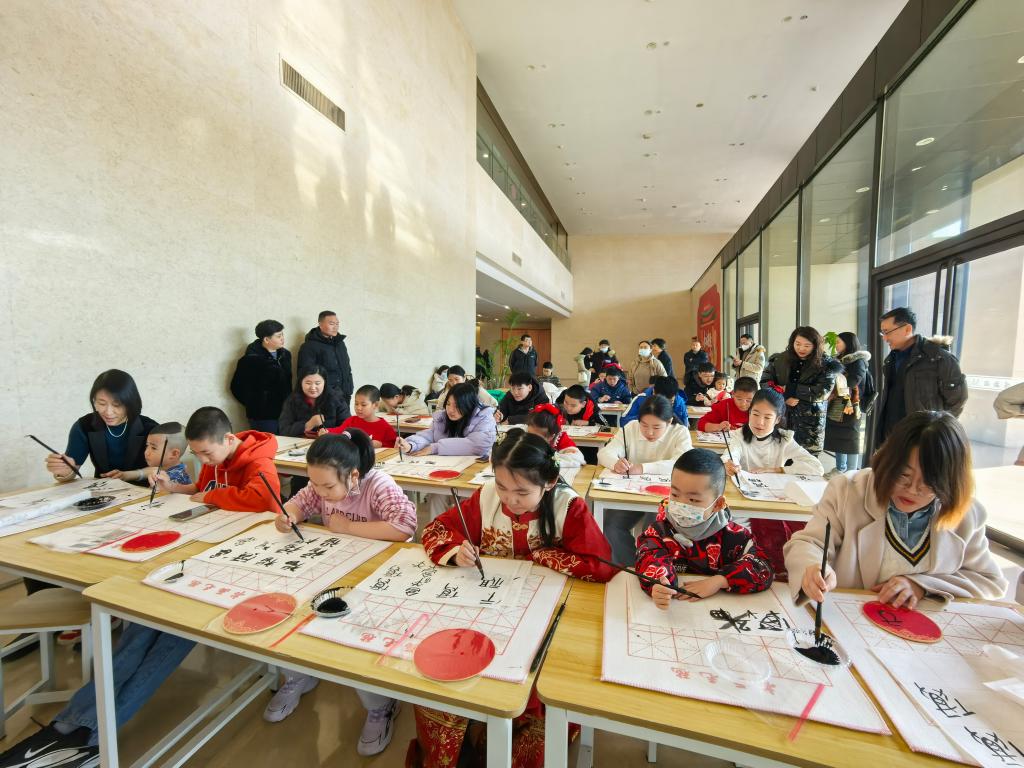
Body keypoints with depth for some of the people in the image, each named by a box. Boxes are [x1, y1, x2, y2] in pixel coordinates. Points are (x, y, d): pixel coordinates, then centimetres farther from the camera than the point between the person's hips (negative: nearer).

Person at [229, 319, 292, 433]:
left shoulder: (285, 355, 8)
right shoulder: (250, 359, -11)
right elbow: (237, 387, -5)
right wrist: (254, 405, 0)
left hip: (285, 413, 6)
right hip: (263, 416, -6)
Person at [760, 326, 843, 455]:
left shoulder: (826, 365, 0)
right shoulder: (779, 359, 6)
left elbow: (822, 392, -10)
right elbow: (765, 382, 1)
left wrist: (789, 389, -11)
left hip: (810, 423, -1)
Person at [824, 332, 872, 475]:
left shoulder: (858, 361, -8)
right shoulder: (839, 360, 15)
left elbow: (853, 381, -20)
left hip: (850, 409, -8)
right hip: (836, 409, 8)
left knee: (850, 442, -2)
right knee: (838, 440, 15)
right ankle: (840, 470, 27)